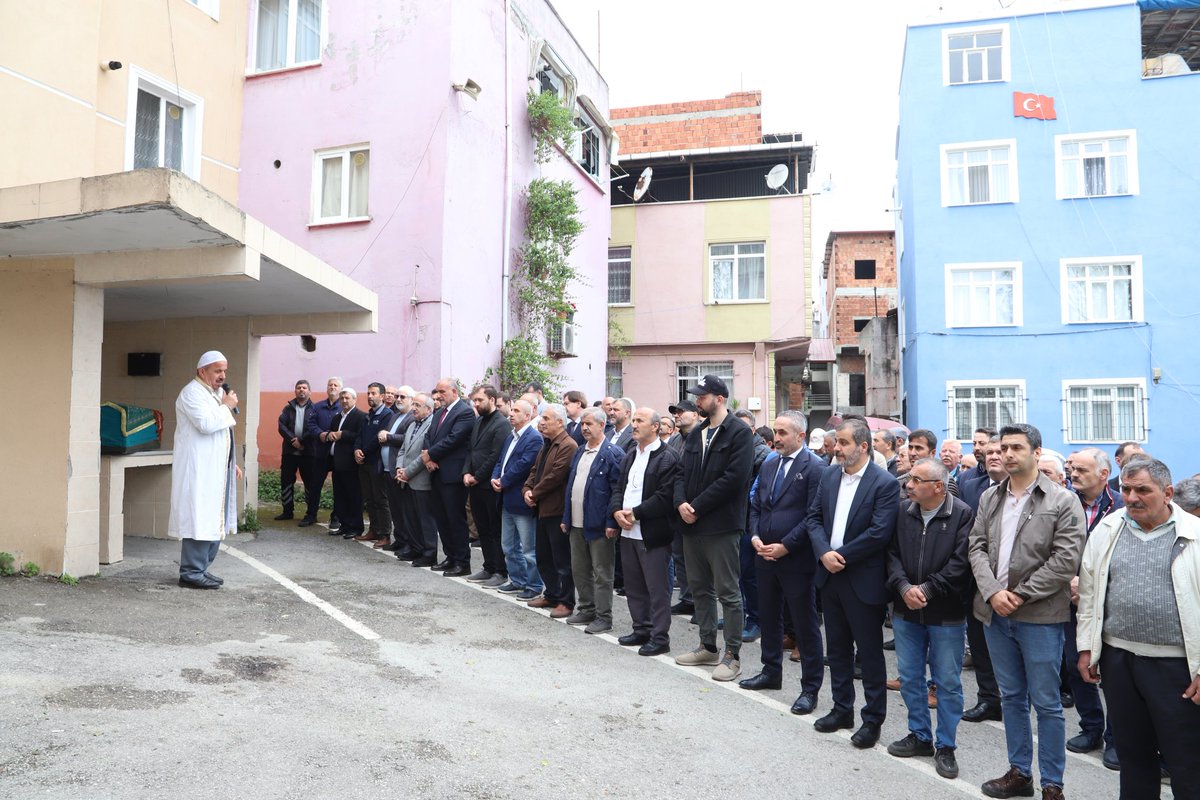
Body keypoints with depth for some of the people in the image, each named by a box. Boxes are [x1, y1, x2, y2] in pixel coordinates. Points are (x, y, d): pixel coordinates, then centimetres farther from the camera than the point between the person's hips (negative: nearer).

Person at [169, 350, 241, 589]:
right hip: (199, 470, -10)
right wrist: (226, 406, -11)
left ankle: (200, 568, 19)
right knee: (199, 520, -8)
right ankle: (191, 573, -2)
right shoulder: (192, 393, -10)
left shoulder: (216, 393, 19)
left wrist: (232, 462, 21)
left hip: (217, 469, 10)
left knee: (214, 520, 11)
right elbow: (206, 424, -25)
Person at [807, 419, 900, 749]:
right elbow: (814, 517, 6)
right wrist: (824, 553, -11)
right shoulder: (829, 476, 6)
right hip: (830, 574, 6)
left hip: (863, 580, -6)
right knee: (837, 647, 17)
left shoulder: (885, 483, -13)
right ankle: (842, 709, 31)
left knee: (870, 652, 6)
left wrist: (842, 556, -16)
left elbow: (880, 532, -19)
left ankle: (873, 719, 20)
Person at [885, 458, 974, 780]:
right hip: (905, 611, 5)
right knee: (910, 678, 14)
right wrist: (904, 587, -13)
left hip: (946, 614, -5)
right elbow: (892, 554, 2)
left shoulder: (962, 514, -11)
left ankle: (946, 747, 21)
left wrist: (927, 589, -18)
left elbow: (960, 563, -16)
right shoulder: (904, 512, 3)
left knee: (948, 682, 7)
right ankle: (920, 735, 31)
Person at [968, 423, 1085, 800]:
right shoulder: (989, 498, 8)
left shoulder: (1063, 501, -7)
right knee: (1011, 697, 16)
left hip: (1040, 615, -5)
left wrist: (1019, 595, -14)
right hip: (995, 612, 5)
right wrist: (993, 592, -10)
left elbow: (1066, 560, -13)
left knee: (1046, 703, 4)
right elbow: (977, 547, 5)